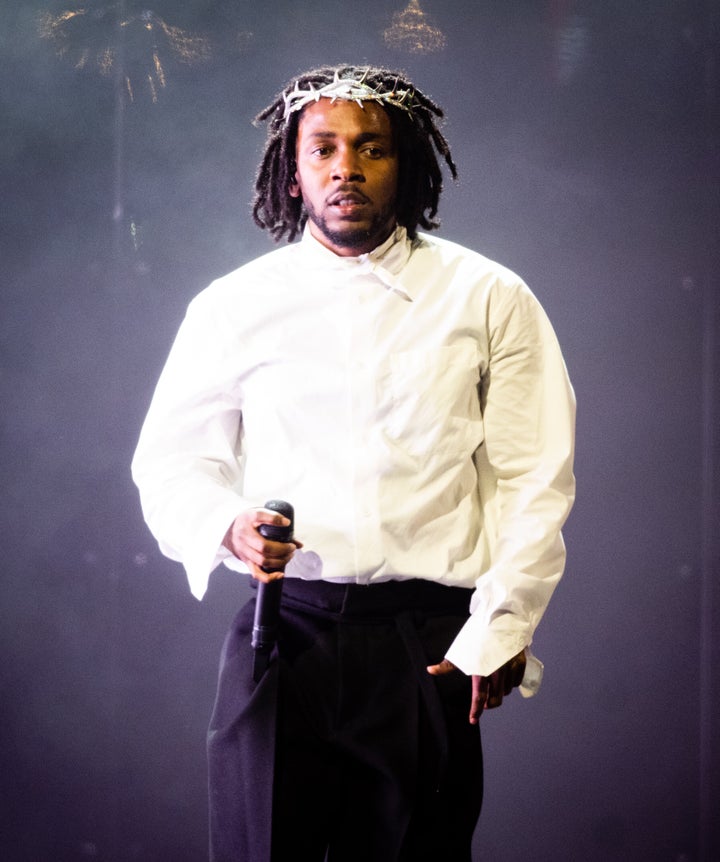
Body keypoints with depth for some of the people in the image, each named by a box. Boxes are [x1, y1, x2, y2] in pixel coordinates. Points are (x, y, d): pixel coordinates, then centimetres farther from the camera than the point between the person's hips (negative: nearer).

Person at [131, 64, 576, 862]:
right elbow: (170, 460, 13)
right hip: (280, 630, 1)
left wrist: (499, 631, -4)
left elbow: (535, 480, 4)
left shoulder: (489, 300, 7)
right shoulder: (233, 307, 9)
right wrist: (226, 526, -9)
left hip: (426, 645, -1)